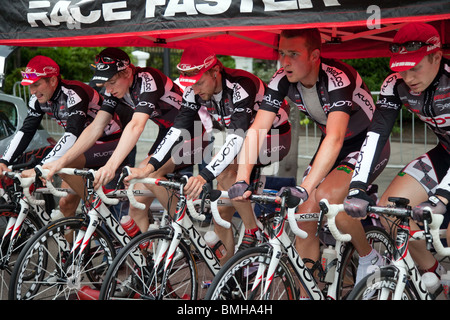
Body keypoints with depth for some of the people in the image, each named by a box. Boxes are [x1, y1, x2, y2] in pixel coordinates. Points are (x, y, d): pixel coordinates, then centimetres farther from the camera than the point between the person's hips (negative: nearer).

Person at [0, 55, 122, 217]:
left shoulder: (74, 93, -28)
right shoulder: (39, 99, -4)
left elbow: (72, 135, -38)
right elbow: (25, 131, -3)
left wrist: (41, 167, -46)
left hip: (111, 144, -8)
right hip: (87, 145, 8)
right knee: (66, 204, 0)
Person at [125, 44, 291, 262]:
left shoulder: (240, 86, -33)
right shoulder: (195, 92, -13)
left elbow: (237, 138, -42)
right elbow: (177, 129, -17)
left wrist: (204, 176, -53)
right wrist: (150, 166, -30)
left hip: (274, 137, -7)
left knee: (224, 169, -33)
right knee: (221, 213, -3)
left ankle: (254, 234, -18)